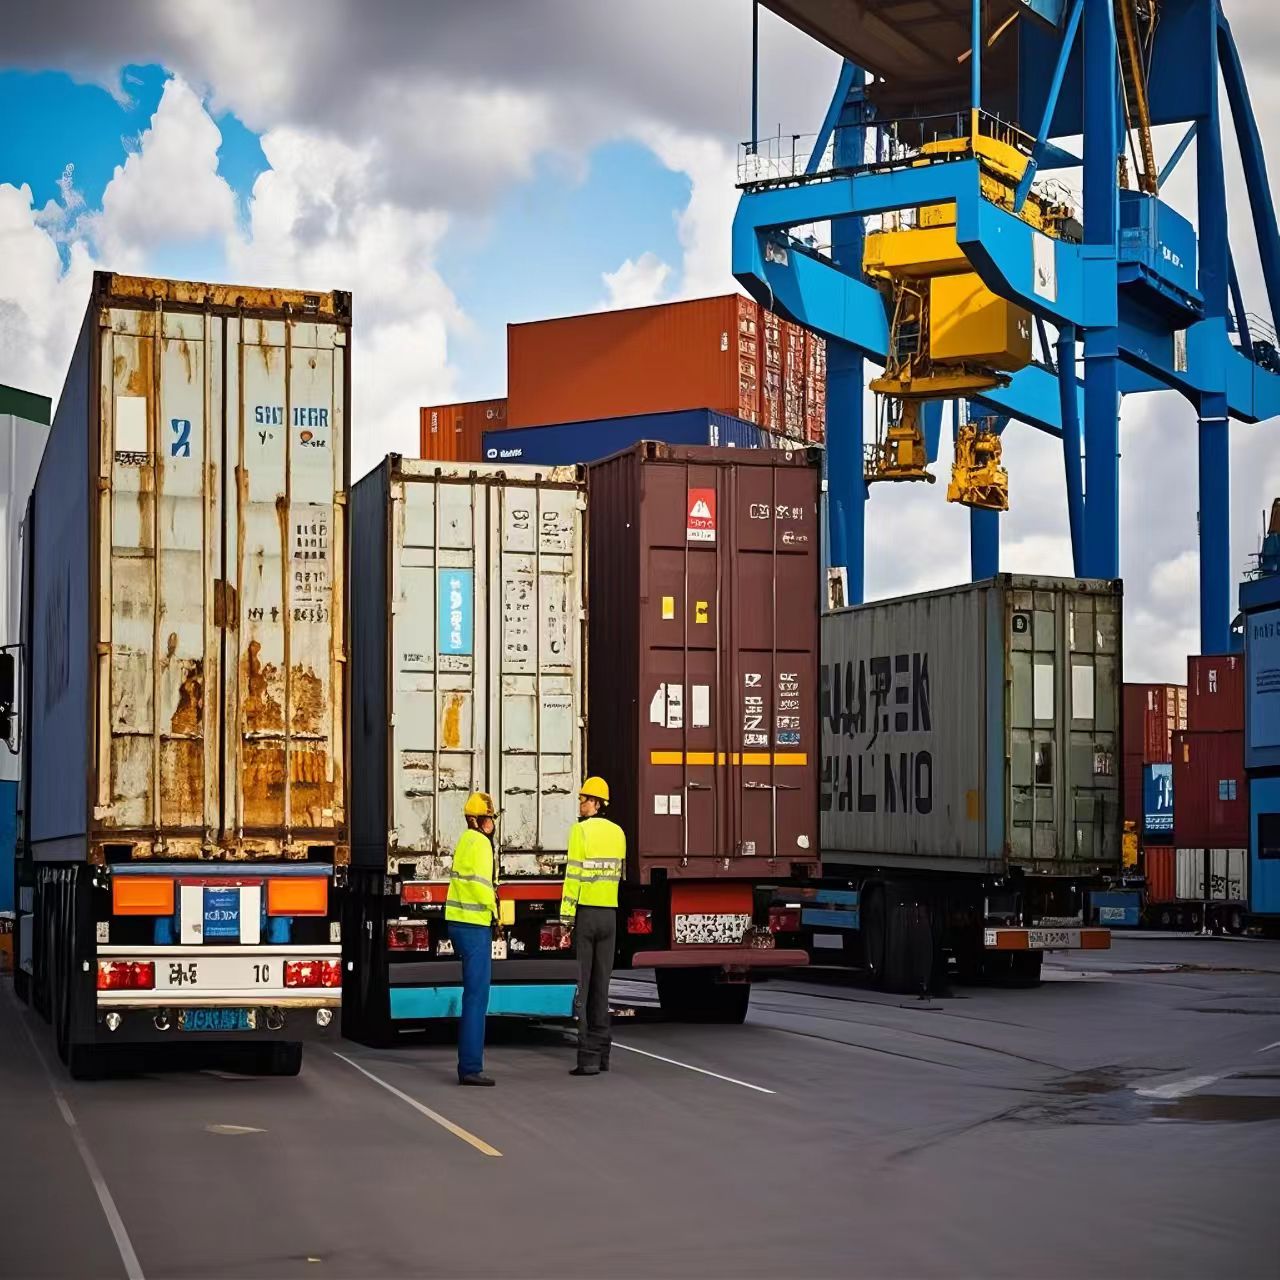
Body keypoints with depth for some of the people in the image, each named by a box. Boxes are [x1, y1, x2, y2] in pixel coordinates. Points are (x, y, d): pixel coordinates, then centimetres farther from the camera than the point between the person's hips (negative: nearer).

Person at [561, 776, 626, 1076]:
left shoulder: (581, 830, -11)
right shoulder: (617, 833, 7)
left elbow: (573, 874, -15)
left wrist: (566, 917, -12)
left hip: (584, 913, -5)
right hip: (609, 915, 6)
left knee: (582, 985, -2)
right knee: (601, 984, 13)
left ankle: (588, 1057, -6)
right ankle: (601, 1053, 14)